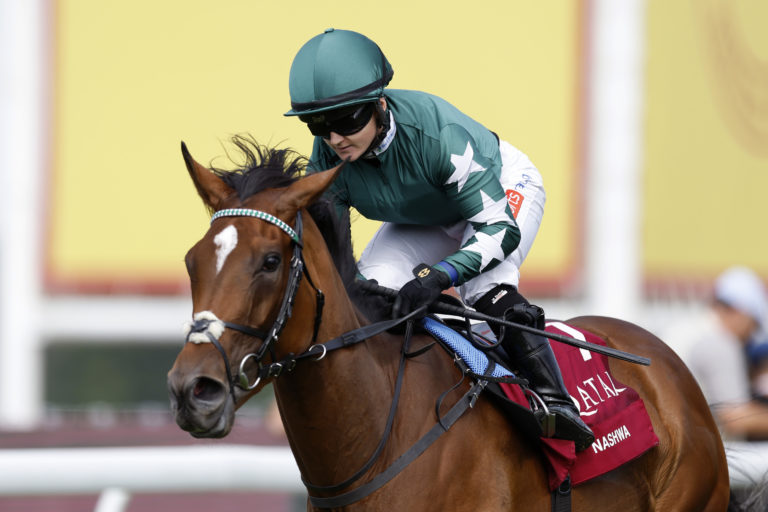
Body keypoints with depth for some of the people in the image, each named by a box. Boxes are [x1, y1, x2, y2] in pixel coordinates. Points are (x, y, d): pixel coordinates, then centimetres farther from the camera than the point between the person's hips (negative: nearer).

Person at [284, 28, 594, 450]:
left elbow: (500, 228, -42)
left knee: (486, 290, -32)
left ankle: (553, 399, -25)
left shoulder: (438, 134, -43)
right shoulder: (328, 157, -26)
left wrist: (440, 275, -57)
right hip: (422, 221, 6)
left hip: (504, 190, -6)